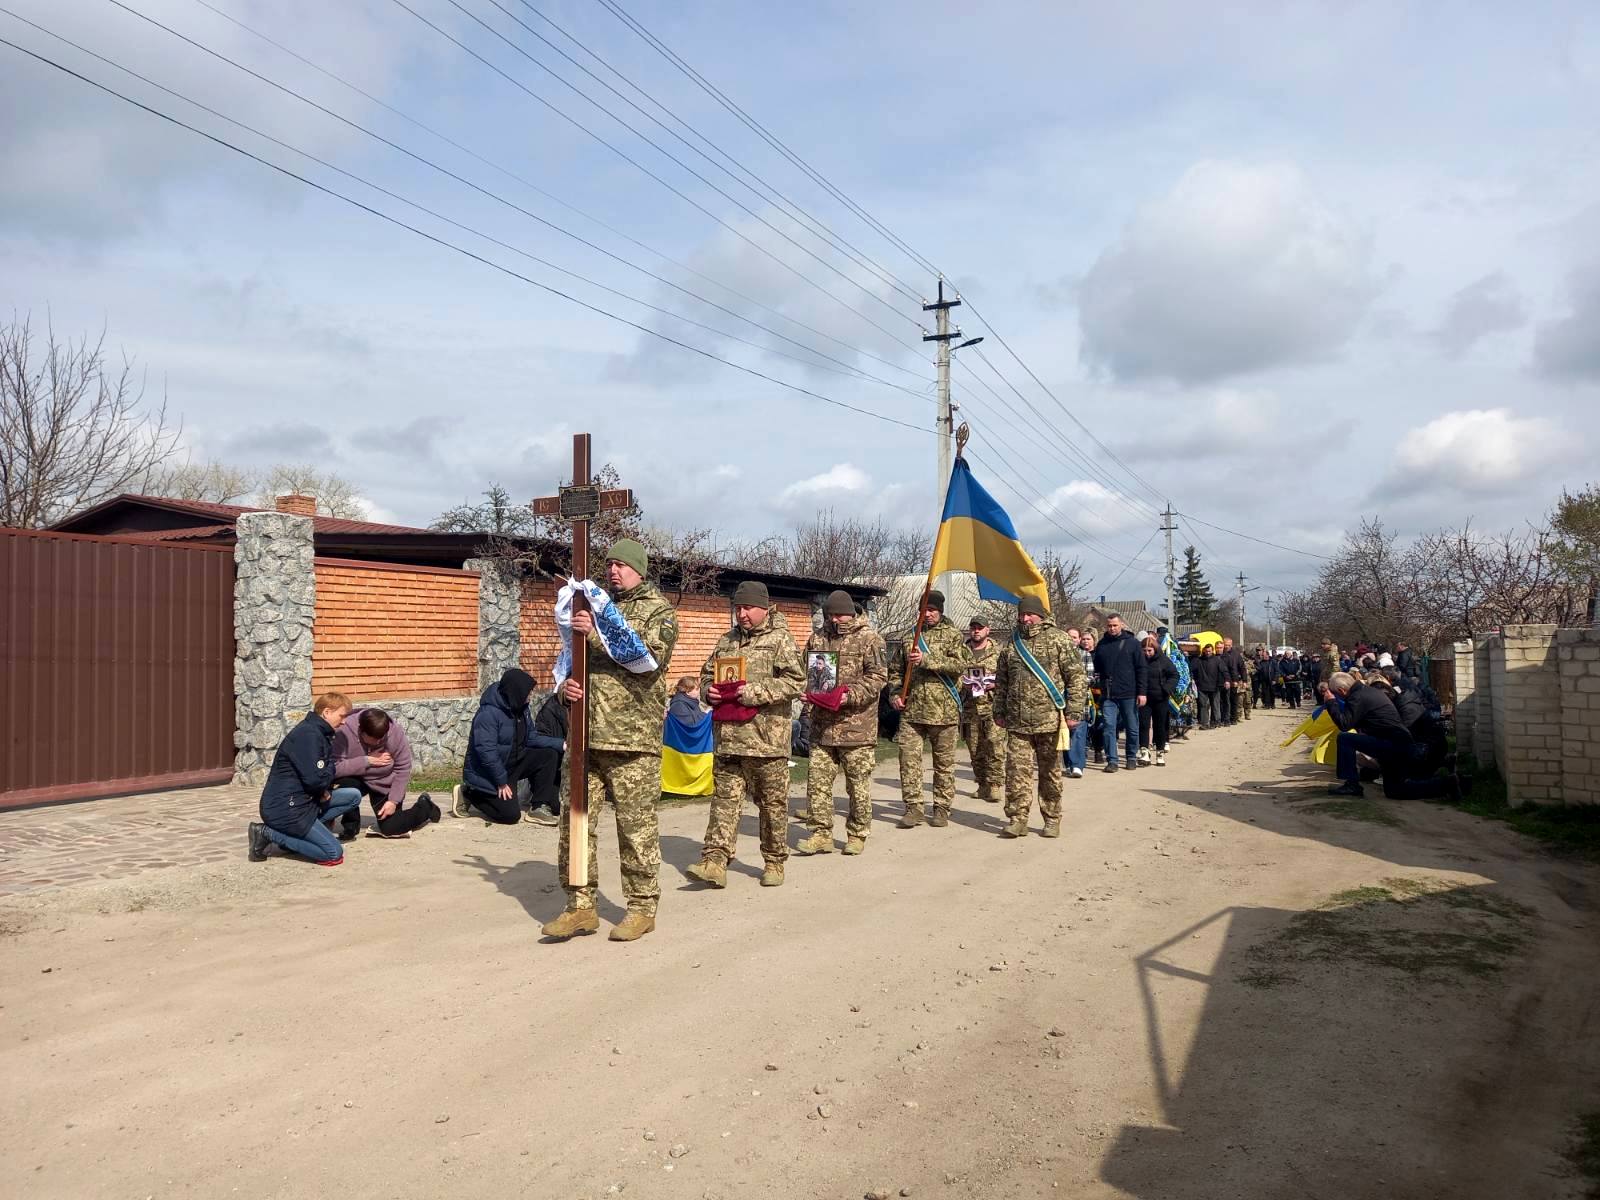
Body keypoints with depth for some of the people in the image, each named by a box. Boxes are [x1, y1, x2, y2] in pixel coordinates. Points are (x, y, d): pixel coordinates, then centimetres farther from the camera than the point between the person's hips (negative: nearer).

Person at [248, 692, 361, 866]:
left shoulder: (321, 734, 12)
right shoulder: (308, 734, -18)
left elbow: (325, 774, 17)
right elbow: (315, 778, -24)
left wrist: (326, 789, -4)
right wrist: (331, 768, -4)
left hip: (301, 800, 10)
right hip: (284, 808, -10)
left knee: (354, 797, 7)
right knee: (334, 854, -12)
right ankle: (268, 833, -6)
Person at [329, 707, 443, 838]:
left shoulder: (396, 731, -24)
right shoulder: (344, 731, -29)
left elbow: (403, 769, -14)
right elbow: (333, 767, -32)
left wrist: (393, 801, -17)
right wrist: (367, 761, -34)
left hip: (386, 784, 0)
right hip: (357, 779, 0)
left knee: (390, 829, -7)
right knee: (344, 783, -34)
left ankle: (424, 807, 24)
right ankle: (351, 825, -5)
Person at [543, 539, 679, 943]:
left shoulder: (658, 611, 3)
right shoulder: (593, 607, 20)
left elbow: (648, 658, -15)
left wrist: (597, 634, -21)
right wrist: (566, 686, 0)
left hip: (633, 737, -5)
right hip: (585, 733, 6)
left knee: (637, 825, 1)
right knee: (575, 818, 6)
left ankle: (642, 908, 13)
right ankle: (580, 906, 17)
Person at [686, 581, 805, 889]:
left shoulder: (780, 639, -2)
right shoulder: (726, 640, 15)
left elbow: (796, 681, -12)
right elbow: (707, 675, 24)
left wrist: (756, 692, -19)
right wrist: (709, 691, 1)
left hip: (766, 737, -4)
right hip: (728, 736, 5)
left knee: (772, 802, 7)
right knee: (725, 797, 1)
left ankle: (774, 861, 20)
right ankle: (715, 860, 0)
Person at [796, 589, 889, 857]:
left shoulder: (869, 638, -4)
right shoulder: (817, 638, 12)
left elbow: (878, 676, -10)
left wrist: (850, 695, -21)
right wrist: (808, 692, -1)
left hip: (857, 726, -5)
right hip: (822, 725, 5)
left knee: (858, 783, 5)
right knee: (817, 780, 4)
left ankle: (857, 835, 18)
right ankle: (821, 834, 14)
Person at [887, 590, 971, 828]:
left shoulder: (953, 635, 3)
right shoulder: (908, 636, 13)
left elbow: (961, 664, -13)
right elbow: (895, 670, 19)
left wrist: (926, 660, -21)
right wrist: (894, 694, 3)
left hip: (943, 709, -2)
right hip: (911, 709, 3)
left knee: (944, 761, 6)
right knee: (909, 759, -2)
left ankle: (942, 808, 17)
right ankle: (913, 807, 6)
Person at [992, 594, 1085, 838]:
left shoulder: (1059, 640, -1)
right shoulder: (1011, 644, 12)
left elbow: (1077, 678, -4)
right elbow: (1001, 682, 19)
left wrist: (1074, 712, -10)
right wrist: (999, 712, 15)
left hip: (1049, 720, -3)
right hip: (1017, 721, 3)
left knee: (1050, 771, 8)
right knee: (1017, 770, -2)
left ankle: (1052, 820, 19)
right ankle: (1018, 819, 3)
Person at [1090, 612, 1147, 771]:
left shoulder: (1132, 643, 0)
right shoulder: (1102, 644, 9)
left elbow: (1141, 669, -2)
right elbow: (1097, 669, 14)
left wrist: (1141, 692, -7)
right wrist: (1099, 689, 4)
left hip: (1129, 694, -2)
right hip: (1108, 696, 2)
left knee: (1132, 728, 8)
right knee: (1109, 727, -5)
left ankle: (1132, 757, 23)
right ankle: (1111, 760, 0)